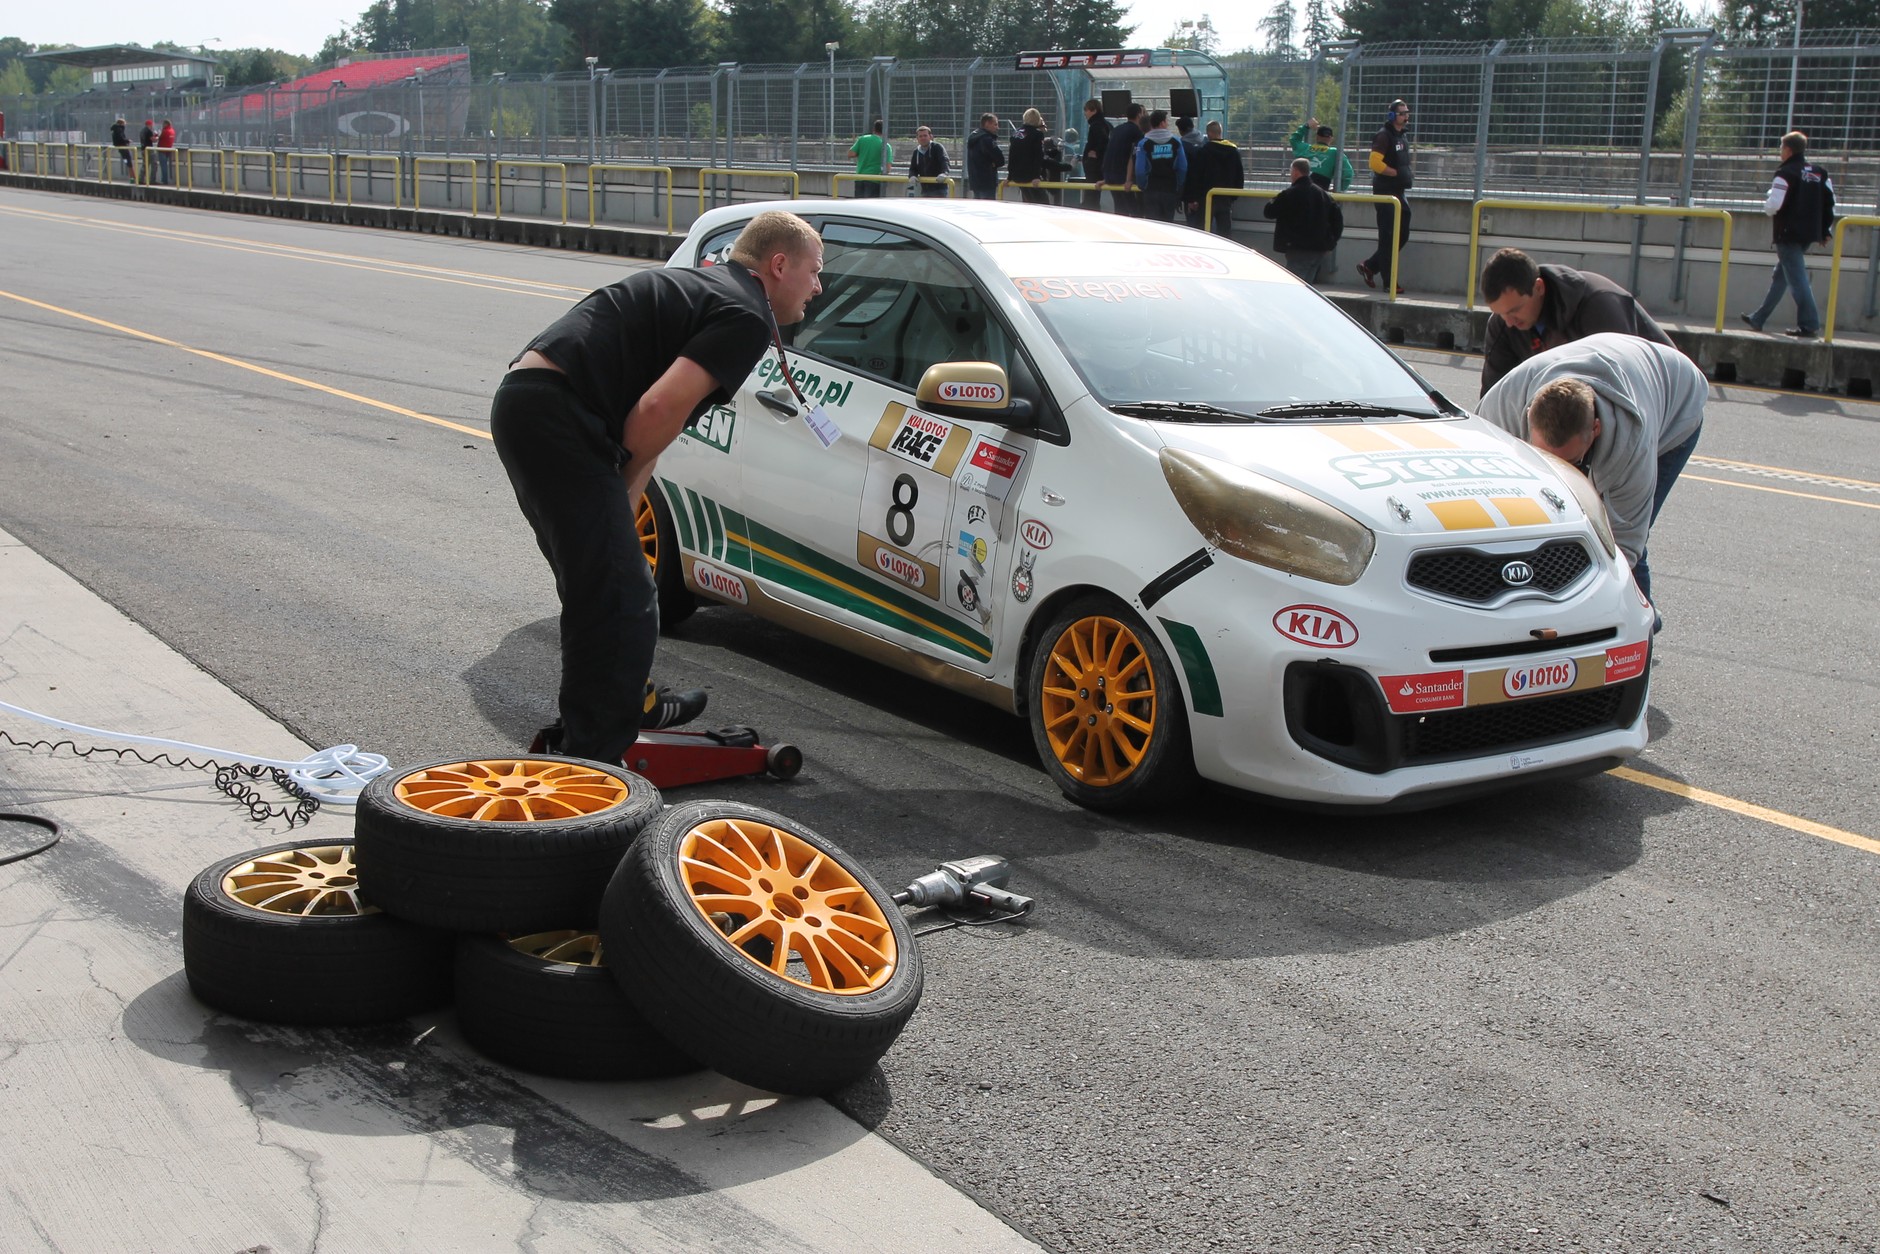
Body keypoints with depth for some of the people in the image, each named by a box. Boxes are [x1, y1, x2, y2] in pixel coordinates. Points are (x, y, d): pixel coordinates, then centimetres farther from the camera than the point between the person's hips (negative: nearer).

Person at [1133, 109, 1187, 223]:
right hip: (1170, 190, 2)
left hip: (1151, 190, -1)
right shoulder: (1176, 141, -1)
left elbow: (1140, 170, -11)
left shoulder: (1144, 143, -7)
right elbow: (1183, 167, -2)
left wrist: (1142, 186, 5)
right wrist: (1179, 187, 9)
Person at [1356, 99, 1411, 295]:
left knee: (1402, 236, 10)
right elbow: (1375, 163, -21)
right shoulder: (1384, 136, -11)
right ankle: (1390, 283, -3)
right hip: (1385, 192, -9)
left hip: (1399, 192, 9)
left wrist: (1405, 177, 14)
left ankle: (1369, 266, 21)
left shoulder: (1403, 137, 17)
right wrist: (1396, 173, -18)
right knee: (1388, 238, -6)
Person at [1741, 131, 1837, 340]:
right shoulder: (1819, 173, 10)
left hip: (1789, 234, -9)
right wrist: (1825, 230, 16)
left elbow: (1773, 205, -21)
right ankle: (1758, 319, 27)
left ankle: (1810, 324, -14)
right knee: (1780, 276, 18)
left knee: (1797, 279, -9)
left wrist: (1766, 203, 3)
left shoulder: (1786, 173, -13)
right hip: (1809, 234, 9)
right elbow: (1829, 202, 10)